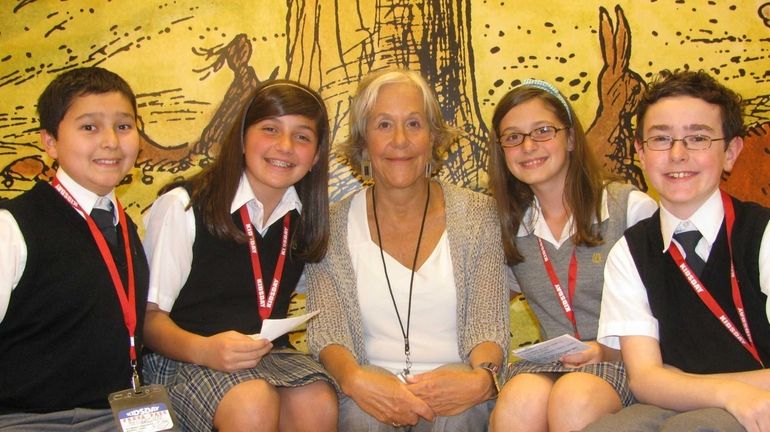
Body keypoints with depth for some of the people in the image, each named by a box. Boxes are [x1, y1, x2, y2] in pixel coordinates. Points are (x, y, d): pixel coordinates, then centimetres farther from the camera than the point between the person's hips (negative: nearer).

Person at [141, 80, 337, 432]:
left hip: (270, 352, 4)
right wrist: (203, 350, -27)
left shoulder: (306, 220, 8)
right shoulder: (182, 206, -8)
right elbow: (149, 316, -9)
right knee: (254, 403, -33)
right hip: (182, 358, -4)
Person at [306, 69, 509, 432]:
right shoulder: (334, 225, 3)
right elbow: (326, 331, -6)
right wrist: (354, 378, -29)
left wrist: (482, 378, -26)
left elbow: (488, 324, -3)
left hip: (453, 377, 1)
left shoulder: (478, 215, 4)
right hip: (371, 381, 0)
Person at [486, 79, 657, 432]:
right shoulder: (508, 227, 10)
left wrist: (610, 350, -14)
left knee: (574, 396, -36)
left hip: (624, 364, -2)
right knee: (521, 397, -33)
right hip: (548, 365, 3)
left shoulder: (632, 208, -4)